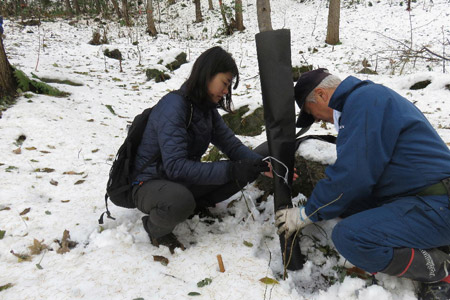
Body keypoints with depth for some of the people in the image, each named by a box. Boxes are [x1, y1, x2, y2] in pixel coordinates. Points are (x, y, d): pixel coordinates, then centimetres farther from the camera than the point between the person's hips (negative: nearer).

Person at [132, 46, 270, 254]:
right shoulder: (173, 106, -25)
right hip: (150, 183, -7)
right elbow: (175, 166, -33)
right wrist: (229, 170, -37)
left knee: (246, 169, -5)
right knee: (180, 201, -41)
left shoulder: (206, 108, 2)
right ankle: (156, 228, -8)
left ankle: (198, 205, 6)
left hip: (184, 181, 7)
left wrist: (262, 165, -20)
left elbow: (232, 145, -2)